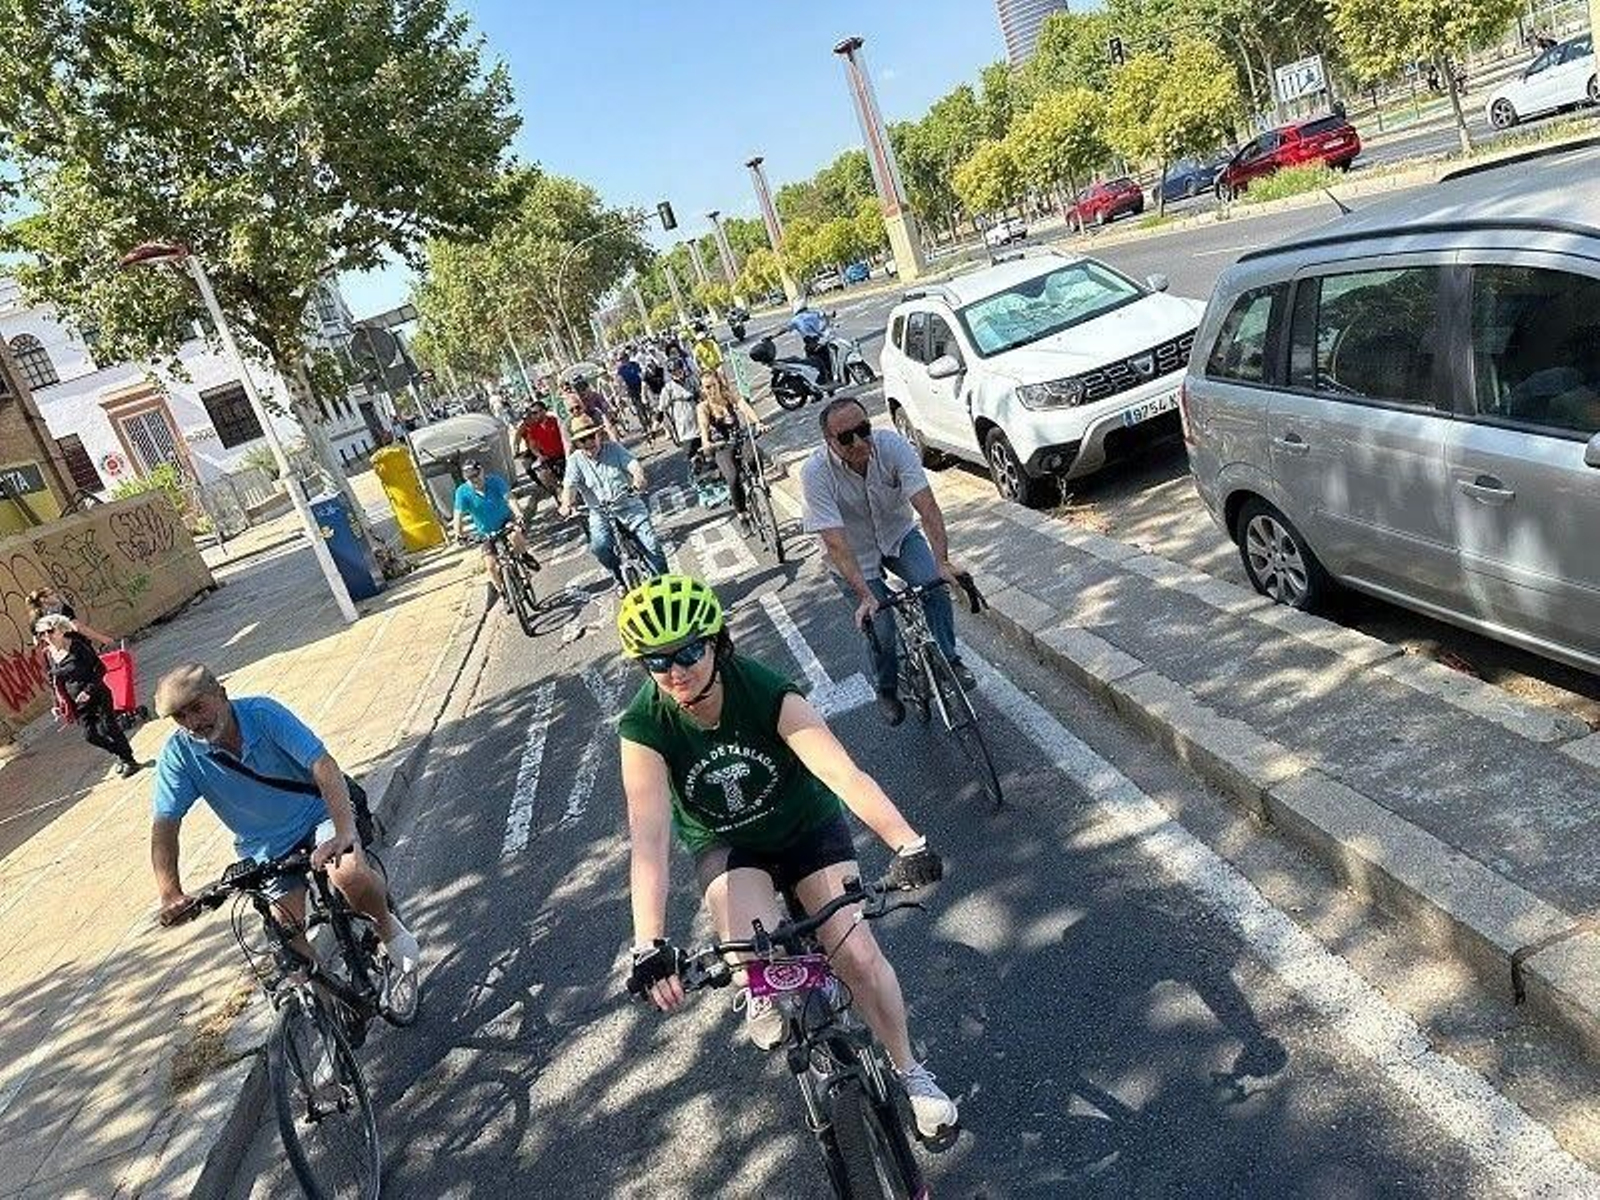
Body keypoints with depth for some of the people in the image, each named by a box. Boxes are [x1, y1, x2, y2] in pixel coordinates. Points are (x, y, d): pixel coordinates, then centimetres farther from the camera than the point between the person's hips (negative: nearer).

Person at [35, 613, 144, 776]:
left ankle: (129, 761, 12)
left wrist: (89, 690, -20)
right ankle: (120, 754, 27)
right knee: (90, 735, 4)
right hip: (78, 703, 5)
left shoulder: (78, 646, -14)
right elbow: (54, 682, 12)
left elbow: (100, 668, -13)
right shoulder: (48, 655, 0)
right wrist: (63, 702, 7)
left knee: (107, 728, -5)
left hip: (97, 695, -5)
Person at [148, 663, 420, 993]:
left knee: (350, 876, -30)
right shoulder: (178, 754, -16)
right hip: (266, 848, 3)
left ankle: (387, 925, 0)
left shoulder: (263, 713, -23)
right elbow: (165, 824, -19)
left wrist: (344, 831, -47)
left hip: (316, 813, -3)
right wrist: (170, 895, -34)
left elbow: (323, 764, -33)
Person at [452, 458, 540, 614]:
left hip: (506, 521, -2)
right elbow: (459, 515, -18)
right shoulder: (462, 493, -13)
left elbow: (510, 498, -27)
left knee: (516, 537, -37)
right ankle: (503, 594, 10)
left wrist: (518, 514, -46)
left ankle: (525, 556, -4)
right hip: (487, 533, 2)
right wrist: (459, 533, -38)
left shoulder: (495, 481, -16)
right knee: (491, 565, -12)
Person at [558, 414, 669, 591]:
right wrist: (567, 504, -35)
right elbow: (570, 485, -12)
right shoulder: (575, 461, 1)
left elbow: (633, 464, -15)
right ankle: (621, 579, 0)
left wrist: (638, 478, -39)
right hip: (600, 514, 0)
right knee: (599, 546, -27)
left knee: (652, 546, -14)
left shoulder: (614, 448, 0)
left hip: (630, 507, 0)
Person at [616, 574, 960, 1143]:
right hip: (726, 845, 1)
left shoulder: (769, 694, -29)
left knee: (858, 954, -12)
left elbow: (845, 773, -40)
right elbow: (649, 840, -32)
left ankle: (910, 1071, 15)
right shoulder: (643, 729, -25)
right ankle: (760, 989, 10)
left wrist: (907, 843, -54)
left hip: (806, 825, 0)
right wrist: (649, 946, -43)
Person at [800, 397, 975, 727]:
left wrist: (942, 561, -41)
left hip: (899, 535, 2)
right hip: (856, 555, -2)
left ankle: (949, 660, 0)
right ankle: (887, 690, 22)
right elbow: (836, 543, -35)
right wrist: (865, 595, -43)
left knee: (935, 587, -22)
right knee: (880, 629, -7)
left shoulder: (892, 445, -25)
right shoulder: (815, 474, -30)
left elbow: (927, 505, -31)